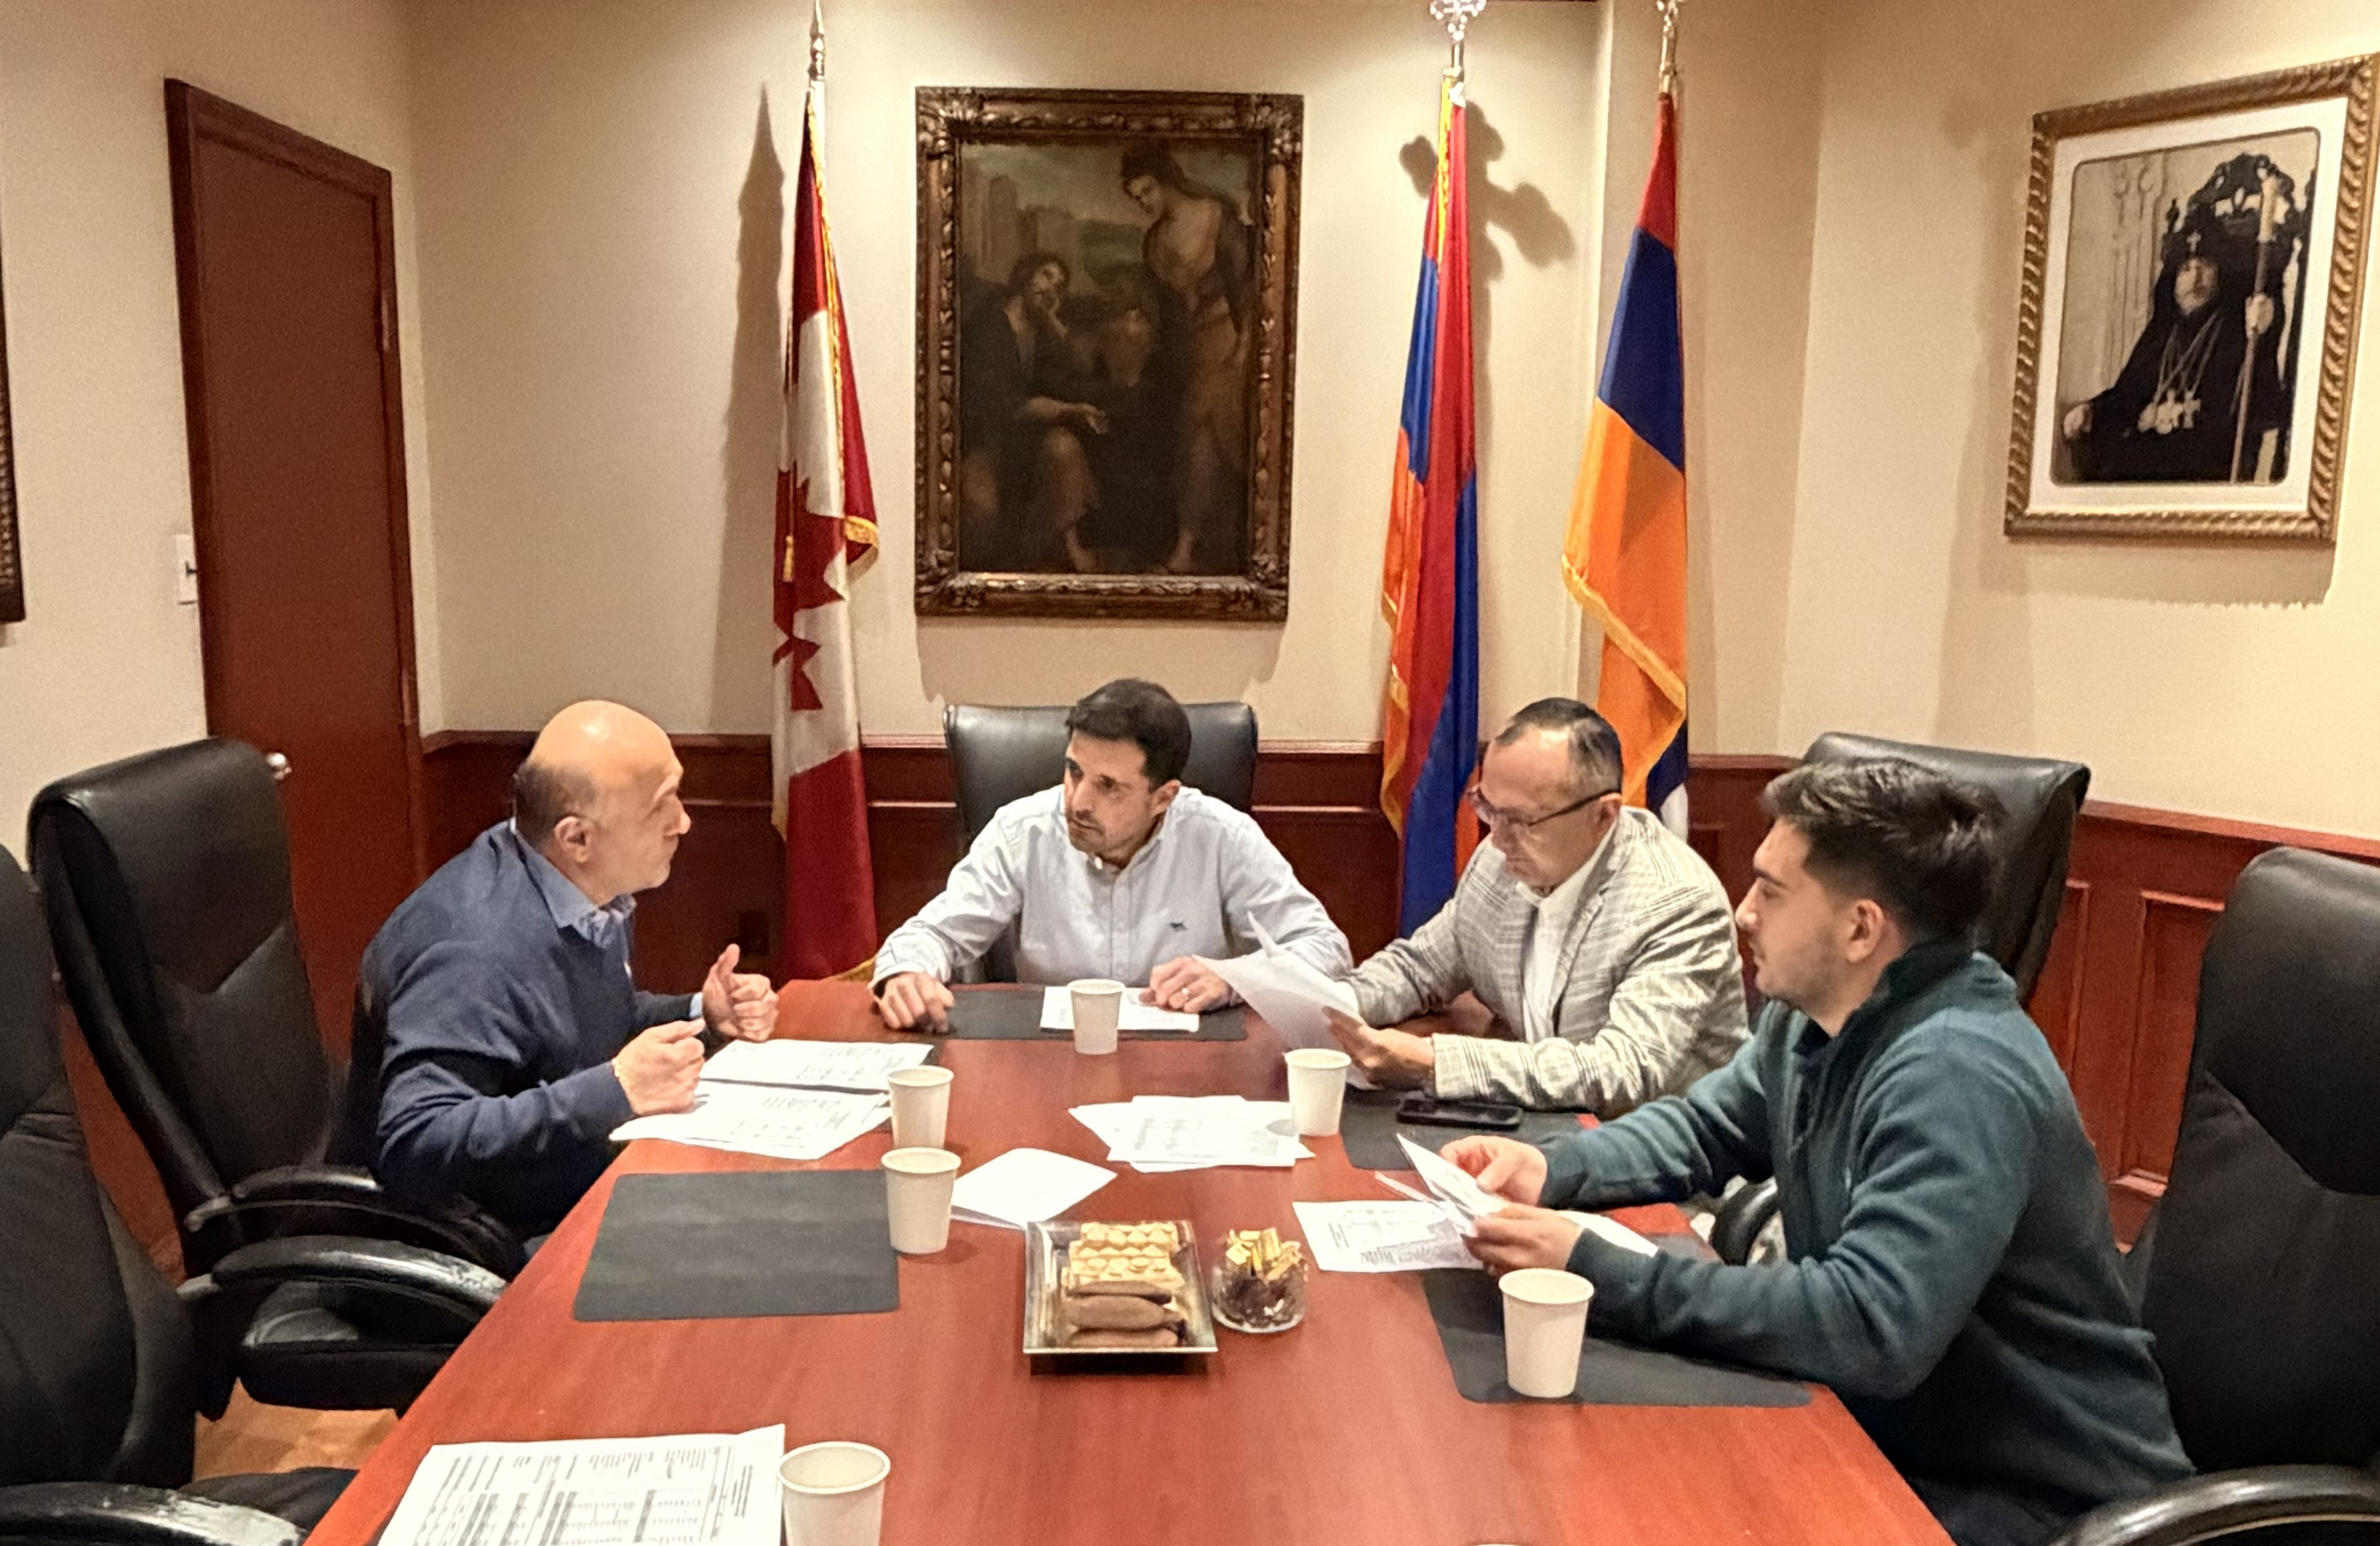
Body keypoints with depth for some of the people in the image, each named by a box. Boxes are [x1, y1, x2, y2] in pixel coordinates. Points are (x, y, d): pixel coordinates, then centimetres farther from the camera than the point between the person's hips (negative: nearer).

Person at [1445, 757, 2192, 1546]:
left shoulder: (1956, 1076, -28)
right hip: (1893, 1433, 7)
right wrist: (1551, 1168, -6)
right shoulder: (1812, 1014, 0)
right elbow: (1702, 1126, 14)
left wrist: (1598, 1274, -31)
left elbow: (1870, 1329, -35)